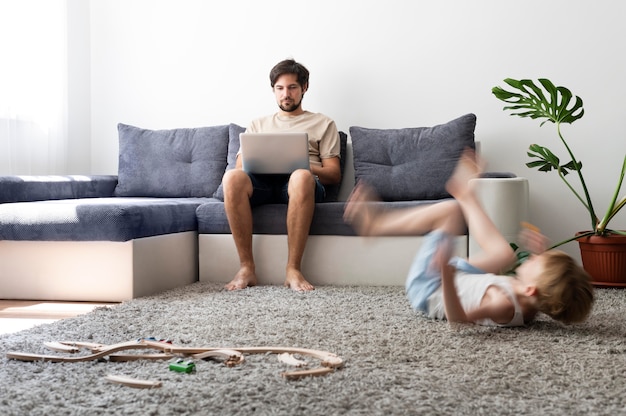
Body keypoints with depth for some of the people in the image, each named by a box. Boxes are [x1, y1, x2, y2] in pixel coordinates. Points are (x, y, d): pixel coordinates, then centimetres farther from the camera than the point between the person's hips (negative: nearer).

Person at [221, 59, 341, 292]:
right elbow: (240, 166, 19)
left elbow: (334, 175, 12)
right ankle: (246, 267, -30)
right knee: (232, 177, -35)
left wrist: (300, 166, -9)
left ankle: (293, 268, -36)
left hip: (302, 184, -2)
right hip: (261, 182, 2)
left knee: (301, 177, -41)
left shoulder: (322, 124, 23)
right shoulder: (258, 125, 31)